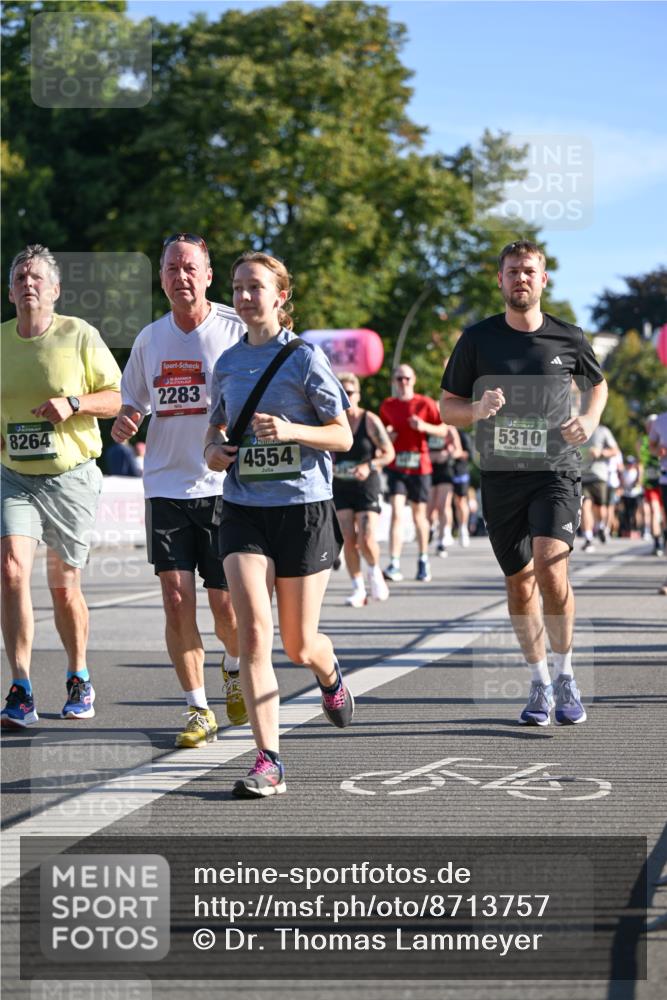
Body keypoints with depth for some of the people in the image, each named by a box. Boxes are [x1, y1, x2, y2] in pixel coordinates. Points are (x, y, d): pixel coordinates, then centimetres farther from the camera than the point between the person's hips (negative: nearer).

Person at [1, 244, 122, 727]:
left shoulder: (80, 335, -5)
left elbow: (117, 399, -3)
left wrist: (72, 403, -19)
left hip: (71, 478, -2)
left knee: (65, 588, 6)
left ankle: (80, 679, 30)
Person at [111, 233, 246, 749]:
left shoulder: (236, 331, -4)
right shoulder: (149, 339, 9)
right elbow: (130, 406, 20)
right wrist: (122, 425, -2)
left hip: (226, 488, -3)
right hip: (166, 488, 3)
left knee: (227, 609, -2)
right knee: (177, 602, -6)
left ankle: (235, 668, 32)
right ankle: (198, 710, 8)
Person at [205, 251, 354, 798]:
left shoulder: (306, 357, -4)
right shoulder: (228, 363, 9)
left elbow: (343, 436, -3)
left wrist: (290, 430, -20)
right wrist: (213, 449, 1)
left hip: (303, 507, -3)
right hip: (243, 509, 3)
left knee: (299, 645, 6)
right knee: (253, 630, -15)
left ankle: (329, 673, 44)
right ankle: (268, 762, -13)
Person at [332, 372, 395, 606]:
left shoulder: (370, 421, -5)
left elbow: (389, 453, -3)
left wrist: (369, 466, -18)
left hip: (367, 486, -3)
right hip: (341, 487, 3)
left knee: (366, 540, -12)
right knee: (349, 540, -5)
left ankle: (374, 571, 19)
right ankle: (358, 588, 7)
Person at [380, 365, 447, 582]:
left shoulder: (426, 404, 0)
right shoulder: (387, 406, 7)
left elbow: (443, 430, 1)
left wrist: (425, 426, -16)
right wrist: (387, 436, -3)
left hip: (420, 466, 0)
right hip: (396, 466, 0)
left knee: (419, 514, 10)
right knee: (396, 513, -14)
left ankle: (423, 561, 28)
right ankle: (394, 565, -20)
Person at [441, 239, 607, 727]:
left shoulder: (568, 338, 3)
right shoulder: (478, 338, 3)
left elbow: (598, 383, 22)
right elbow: (448, 407, 7)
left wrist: (590, 420, 2)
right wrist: (477, 409, -15)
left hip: (556, 471, -2)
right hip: (500, 476, 2)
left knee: (551, 568, -20)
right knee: (519, 581, 8)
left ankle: (565, 674, -2)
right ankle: (540, 683, 26)